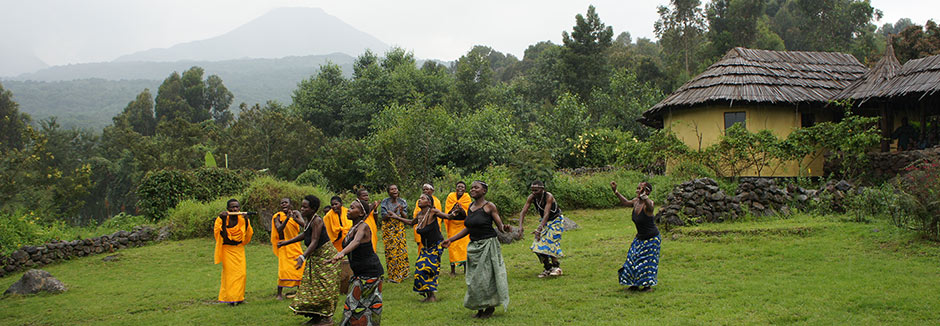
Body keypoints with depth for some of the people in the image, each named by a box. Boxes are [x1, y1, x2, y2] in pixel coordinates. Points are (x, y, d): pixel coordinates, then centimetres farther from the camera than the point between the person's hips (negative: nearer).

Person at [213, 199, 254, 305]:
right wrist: (223, 221, -27)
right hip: (227, 249, -3)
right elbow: (223, 236, -19)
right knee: (229, 273, -7)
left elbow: (248, 235, -3)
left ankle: (238, 297, 11)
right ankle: (229, 298, 1)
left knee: (241, 273, 0)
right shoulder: (221, 219, -10)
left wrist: (246, 222, -15)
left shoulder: (242, 219, -1)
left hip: (239, 249, 4)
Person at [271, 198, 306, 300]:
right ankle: (279, 293, -1)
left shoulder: (295, 213, 1)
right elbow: (279, 230, -20)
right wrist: (287, 219, -31)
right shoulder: (278, 217, -5)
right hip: (284, 245, -3)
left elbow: (303, 225, -13)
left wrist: (294, 218, -31)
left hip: (296, 245, 3)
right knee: (283, 269, -9)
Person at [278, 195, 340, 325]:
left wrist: (303, 257, -40)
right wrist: (286, 242, 23)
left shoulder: (317, 221, -22)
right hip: (314, 257, 10)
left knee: (324, 287, -8)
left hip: (325, 256, -10)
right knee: (312, 286, 11)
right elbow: (305, 234, 22)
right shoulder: (309, 220, 4)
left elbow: (314, 242, -30)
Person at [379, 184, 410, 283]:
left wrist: (401, 212, -22)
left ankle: (402, 274, 16)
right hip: (388, 229, -3)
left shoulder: (402, 202, 3)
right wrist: (393, 212, -24)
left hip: (400, 229, 3)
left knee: (402, 250, 0)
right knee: (391, 251, -5)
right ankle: (393, 276, 2)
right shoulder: (385, 202, -5)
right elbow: (383, 217, -8)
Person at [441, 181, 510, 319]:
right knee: (474, 278, 6)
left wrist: (504, 228, -31)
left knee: (486, 277, -3)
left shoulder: (489, 206, -8)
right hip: (474, 246, 6)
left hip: (488, 245, -6)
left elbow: (500, 224, -7)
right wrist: (450, 240, 15)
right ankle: (479, 308, 16)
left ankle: (490, 307, 14)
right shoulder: (470, 207, 10)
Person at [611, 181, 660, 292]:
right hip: (640, 237, 8)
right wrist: (615, 191, 12)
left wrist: (644, 195, -70)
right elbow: (626, 202, 16)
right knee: (633, 259, 12)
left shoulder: (647, 205, -26)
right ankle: (635, 284, 26)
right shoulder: (636, 201, -4)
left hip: (651, 238, -8)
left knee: (647, 261, -2)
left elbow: (649, 205, -51)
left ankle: (648, 285, 14)